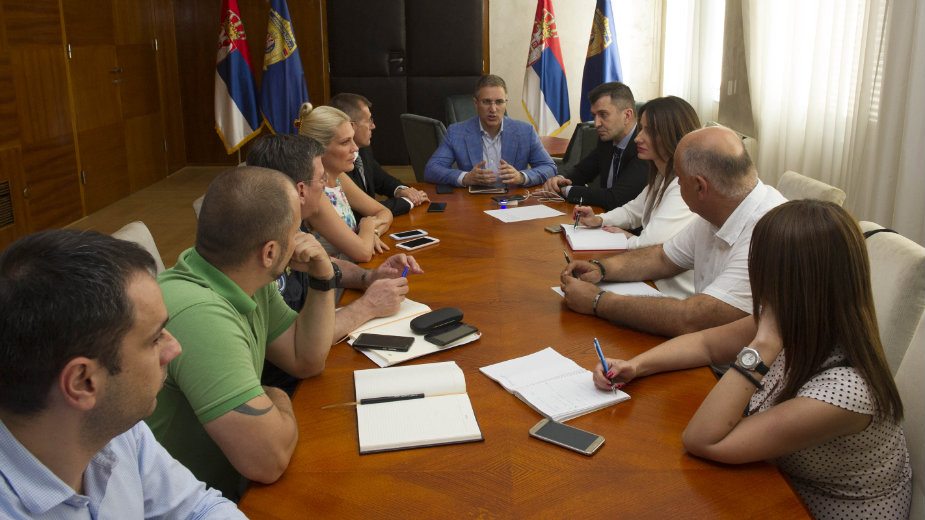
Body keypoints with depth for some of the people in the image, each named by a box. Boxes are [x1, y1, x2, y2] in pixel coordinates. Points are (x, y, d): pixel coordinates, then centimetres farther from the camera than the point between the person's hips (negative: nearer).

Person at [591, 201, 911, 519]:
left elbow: (701, 440, -32)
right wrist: (634, 366, -11)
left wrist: (763, 344, -37)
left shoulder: (845, 390, -34)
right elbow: (706, 343, 2)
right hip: (784, 490, 6)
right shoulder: (795, 324, -13)